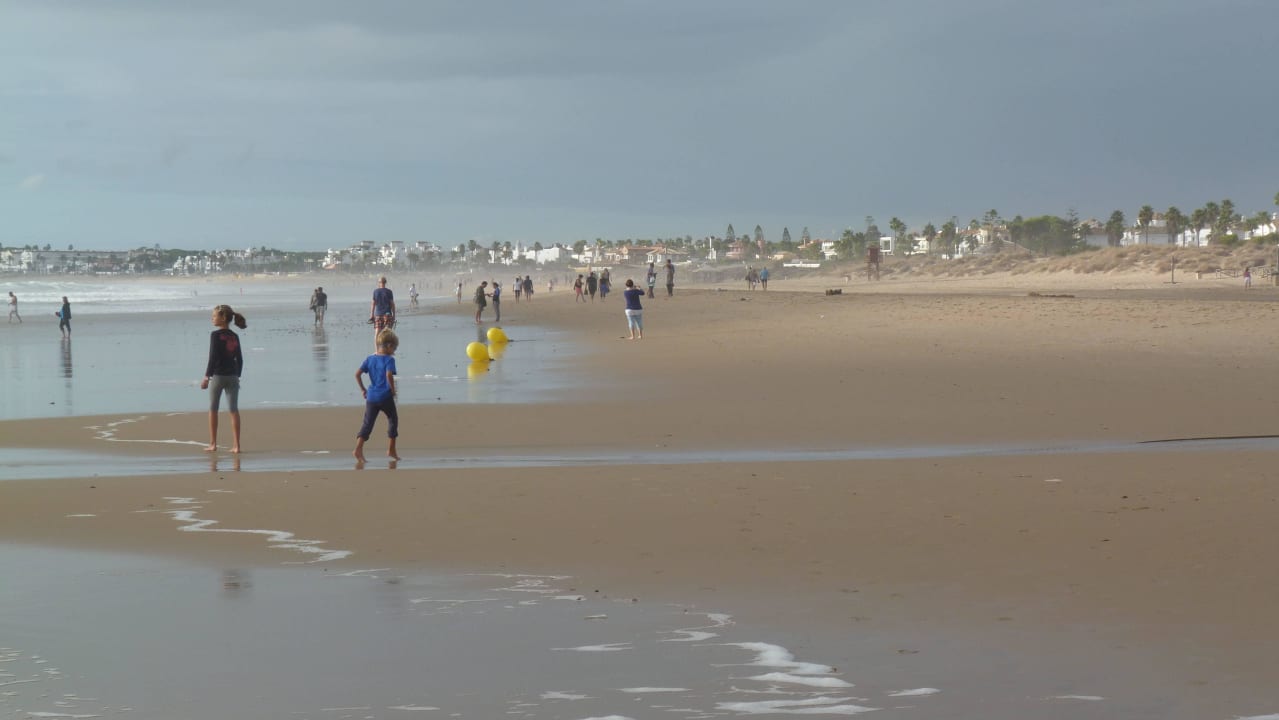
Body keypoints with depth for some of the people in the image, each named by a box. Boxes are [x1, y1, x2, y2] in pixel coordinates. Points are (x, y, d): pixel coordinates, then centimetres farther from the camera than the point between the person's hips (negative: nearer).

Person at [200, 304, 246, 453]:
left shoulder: (216, 335, -10)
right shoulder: (235, 337, 7)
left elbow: (213, 357, -14)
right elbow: (239, 359, 10)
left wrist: (207, 377, -11)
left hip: (218, 375, -5)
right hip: (233, 376, 5)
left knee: (213, 409, 9)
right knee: (234, 410, 4)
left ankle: (213, 444, 11)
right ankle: (236, 445, 0)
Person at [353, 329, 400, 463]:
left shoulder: (370, 359, 9)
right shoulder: (389, 360, -8)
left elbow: (357, 374, 4)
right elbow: (389, 375, -23)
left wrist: (362, 389, 13)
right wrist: (393, 390, -10)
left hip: (371, 396, 4)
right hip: (385, 396, -4)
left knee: (367, 423, 6)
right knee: (393, 419, 15)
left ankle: (358, 448, -10)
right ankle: (391, 450, 17)